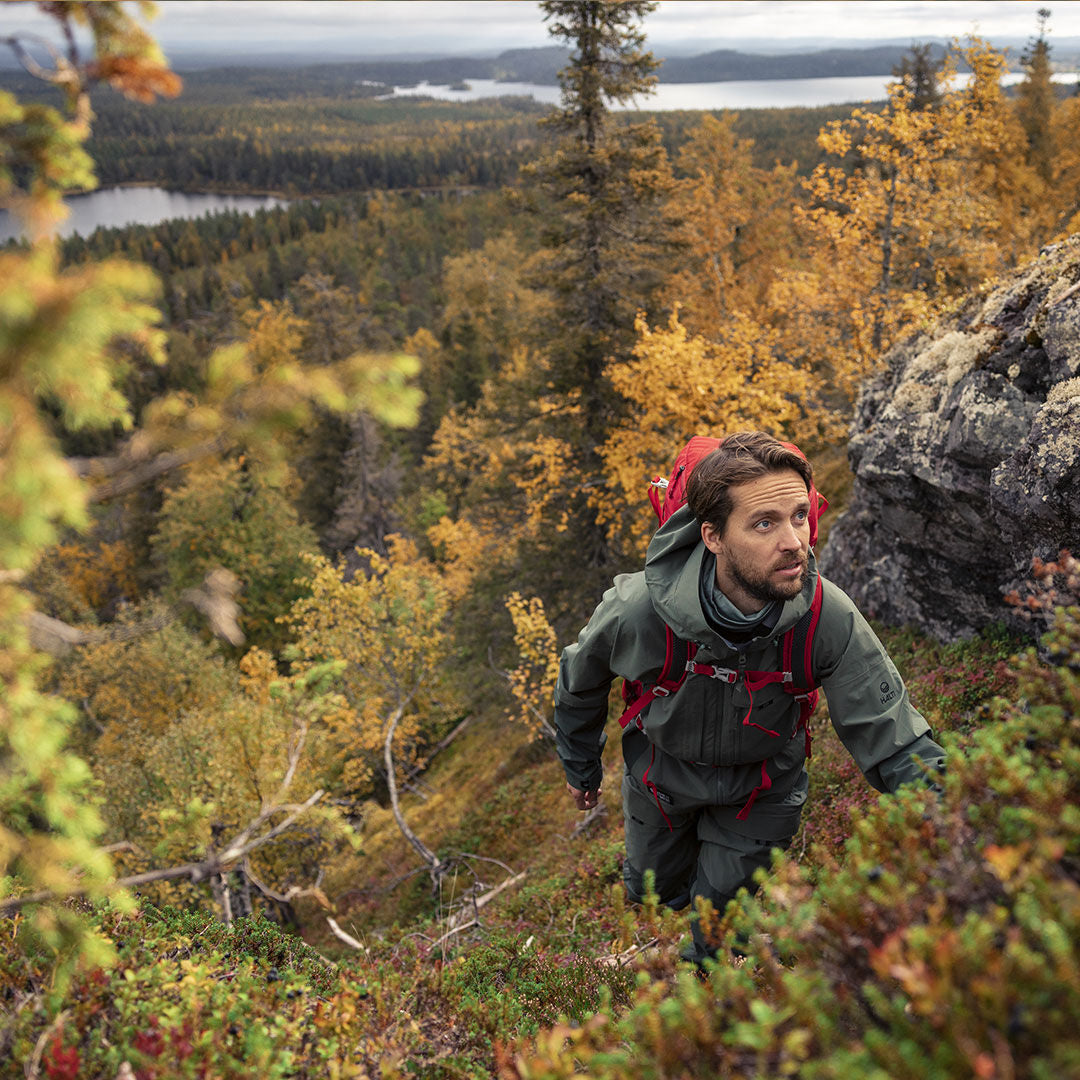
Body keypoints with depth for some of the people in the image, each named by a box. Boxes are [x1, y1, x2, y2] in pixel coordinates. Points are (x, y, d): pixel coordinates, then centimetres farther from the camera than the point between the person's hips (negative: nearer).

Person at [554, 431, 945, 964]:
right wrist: (580, 767, 5)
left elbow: (896, 744, -27)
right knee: (654, 890, 25)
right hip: (662, 772, 1)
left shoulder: (830, 619, -35)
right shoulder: (637, 610, -35)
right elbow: (579, 682, -12)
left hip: (762, 785, 0)